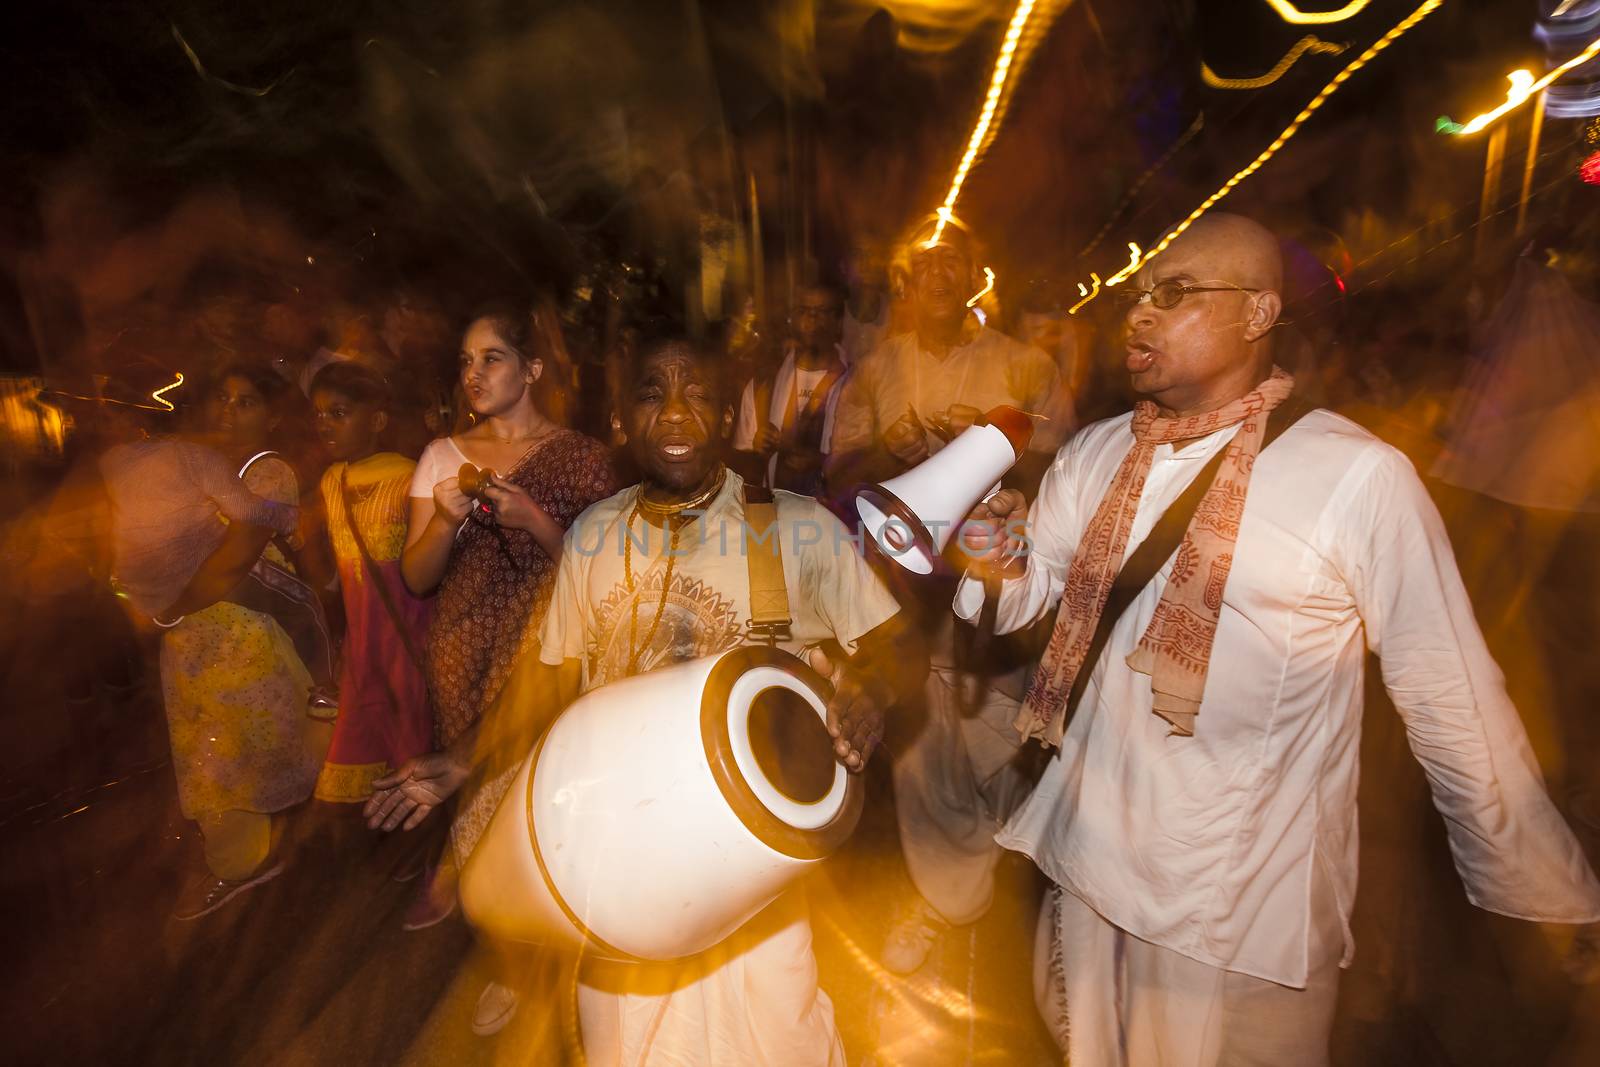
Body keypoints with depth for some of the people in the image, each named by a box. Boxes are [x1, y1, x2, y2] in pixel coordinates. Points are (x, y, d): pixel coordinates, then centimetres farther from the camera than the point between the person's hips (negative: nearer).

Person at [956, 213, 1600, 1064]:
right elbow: (1033, 590, 6)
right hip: (1089, 863, 5)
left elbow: (1451, 700, -10)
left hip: (1247, 908, -4)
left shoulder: (1359, 476, -17)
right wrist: (995, 563, -16)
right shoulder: (1095, 455, -2)